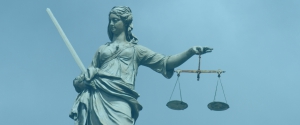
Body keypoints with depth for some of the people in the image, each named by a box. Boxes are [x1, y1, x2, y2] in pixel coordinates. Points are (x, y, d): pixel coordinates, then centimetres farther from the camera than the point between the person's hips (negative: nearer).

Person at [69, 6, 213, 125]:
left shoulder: (135, 50, 21)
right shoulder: (102, 49, 27)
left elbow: (164, 62, 11)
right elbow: (89, 73, 21)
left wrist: (191, 51, -1)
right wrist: (79, 81, -3)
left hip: (120, 99, -2)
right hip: (98, 97, 3)